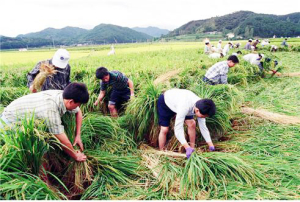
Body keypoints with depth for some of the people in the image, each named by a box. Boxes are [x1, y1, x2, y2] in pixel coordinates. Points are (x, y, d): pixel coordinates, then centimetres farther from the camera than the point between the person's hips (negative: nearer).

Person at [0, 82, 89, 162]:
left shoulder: (62, 95, -19)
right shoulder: (51, 112, -41)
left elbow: (78, 112, 2)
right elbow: (64, 142, -32)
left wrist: (78, 136, -2)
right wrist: (76, 156, -15)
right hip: (11, 122, -7)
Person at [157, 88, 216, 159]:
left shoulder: (200, 106, -25)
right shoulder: (184, 107, -46)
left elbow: (203, 127, -16)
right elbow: (178, 129, -46)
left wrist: (211, 146, -20)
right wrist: (187, 147, -54)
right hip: (164, 102, -5)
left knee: (192, 124, -8)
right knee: (164, 130, -9)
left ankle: (192, 149, 5)